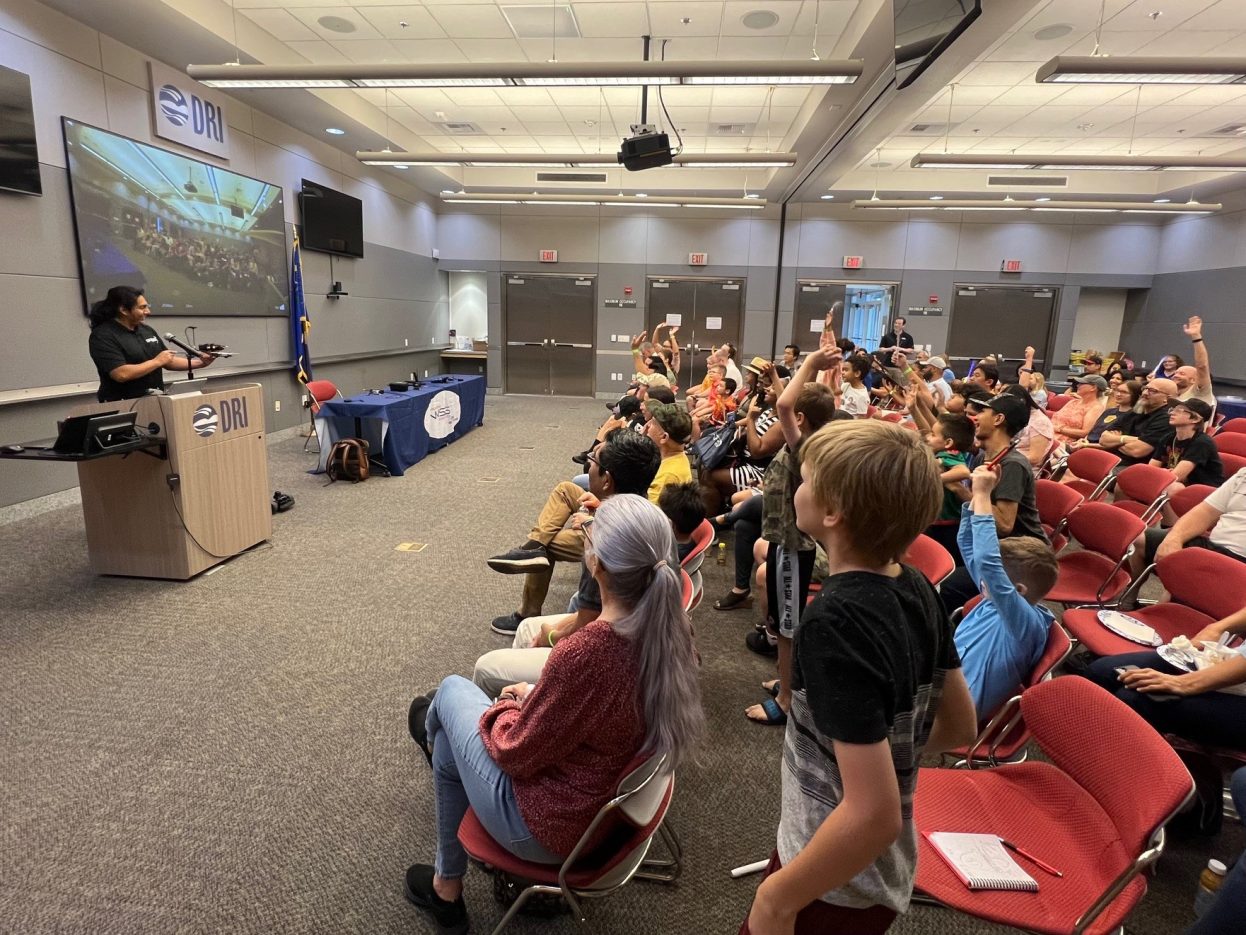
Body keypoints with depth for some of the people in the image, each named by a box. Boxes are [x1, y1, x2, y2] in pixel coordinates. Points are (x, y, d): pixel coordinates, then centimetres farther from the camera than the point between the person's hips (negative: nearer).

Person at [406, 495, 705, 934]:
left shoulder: (582, 654, -38)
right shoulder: (673, 629, -15)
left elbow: (516, 753, -21)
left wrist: (503, 710, -1)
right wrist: (538, 697, 8)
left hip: (551, 830, -6)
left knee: (454, 689, 14)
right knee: (448, 750, 24)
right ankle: (446, 887, 47)